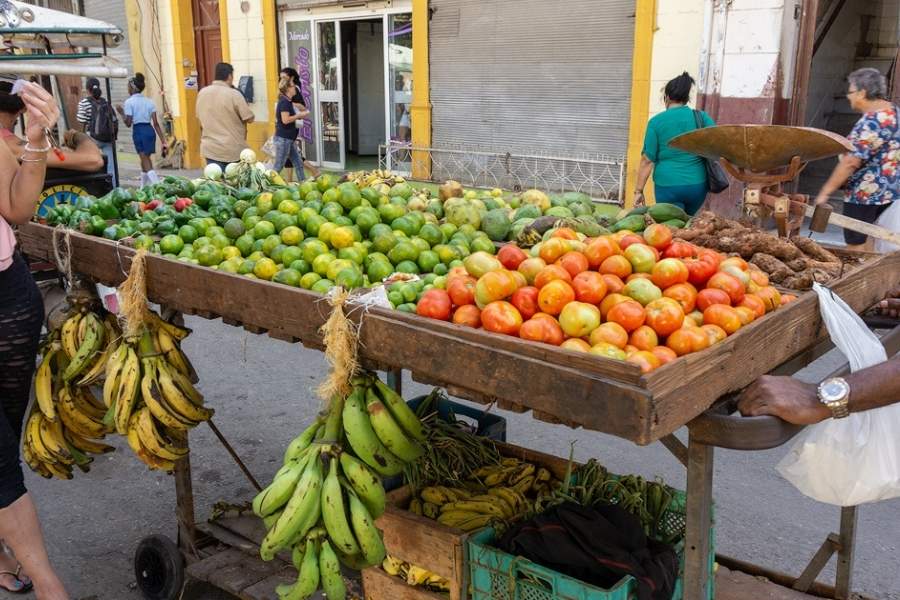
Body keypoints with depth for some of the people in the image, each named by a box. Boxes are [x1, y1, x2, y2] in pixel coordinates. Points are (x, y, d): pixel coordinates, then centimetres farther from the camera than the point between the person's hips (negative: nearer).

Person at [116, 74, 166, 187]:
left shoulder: (129, 102, -4)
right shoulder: (149, 101, 10)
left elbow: (128, 123, -7)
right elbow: (156, 123, 4)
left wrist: (122, 113, 11)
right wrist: (163, 141, 2)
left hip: (138, 130, -6)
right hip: (150, 130, 6)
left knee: (145, 161, -6)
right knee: (145, 158, 18)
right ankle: (144, 187, 27)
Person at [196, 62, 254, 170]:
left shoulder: (202, 93, 5)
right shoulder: (234, 94, -12)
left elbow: (200, 118, 15)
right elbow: (250, 118, -8)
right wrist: (246, 106, 11)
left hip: (210, 149, 4)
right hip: (233, 150, -4)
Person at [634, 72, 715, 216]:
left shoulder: (656, 122, -2)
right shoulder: (701, 117, 4)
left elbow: (647, 160, -5)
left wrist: (638, 191, -1)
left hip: (667, 185, -3)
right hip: (697, 184, 3)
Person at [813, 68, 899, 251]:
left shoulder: (871, 122, -23)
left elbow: (851, 162, -26)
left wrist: (825, 192, -22)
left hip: (866, 192, -10)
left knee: (855, 244, -1)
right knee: (864, 233, 23)